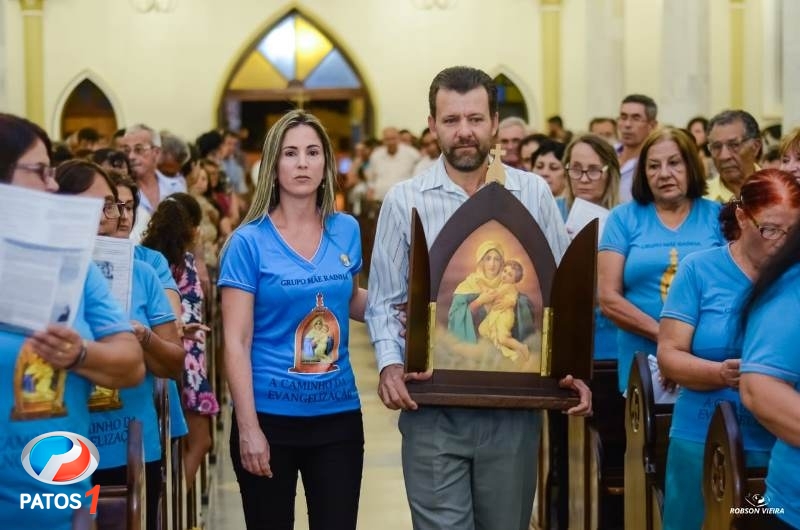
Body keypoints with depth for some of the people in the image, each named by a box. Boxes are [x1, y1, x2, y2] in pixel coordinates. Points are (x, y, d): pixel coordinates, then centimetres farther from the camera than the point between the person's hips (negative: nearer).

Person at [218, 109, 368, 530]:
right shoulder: (249, 241, -8)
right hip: (270, 415, -3)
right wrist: (248, 428, -16)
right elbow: (236, 343, -10)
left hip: (338, 413, 3)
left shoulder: (346, 231, 4)